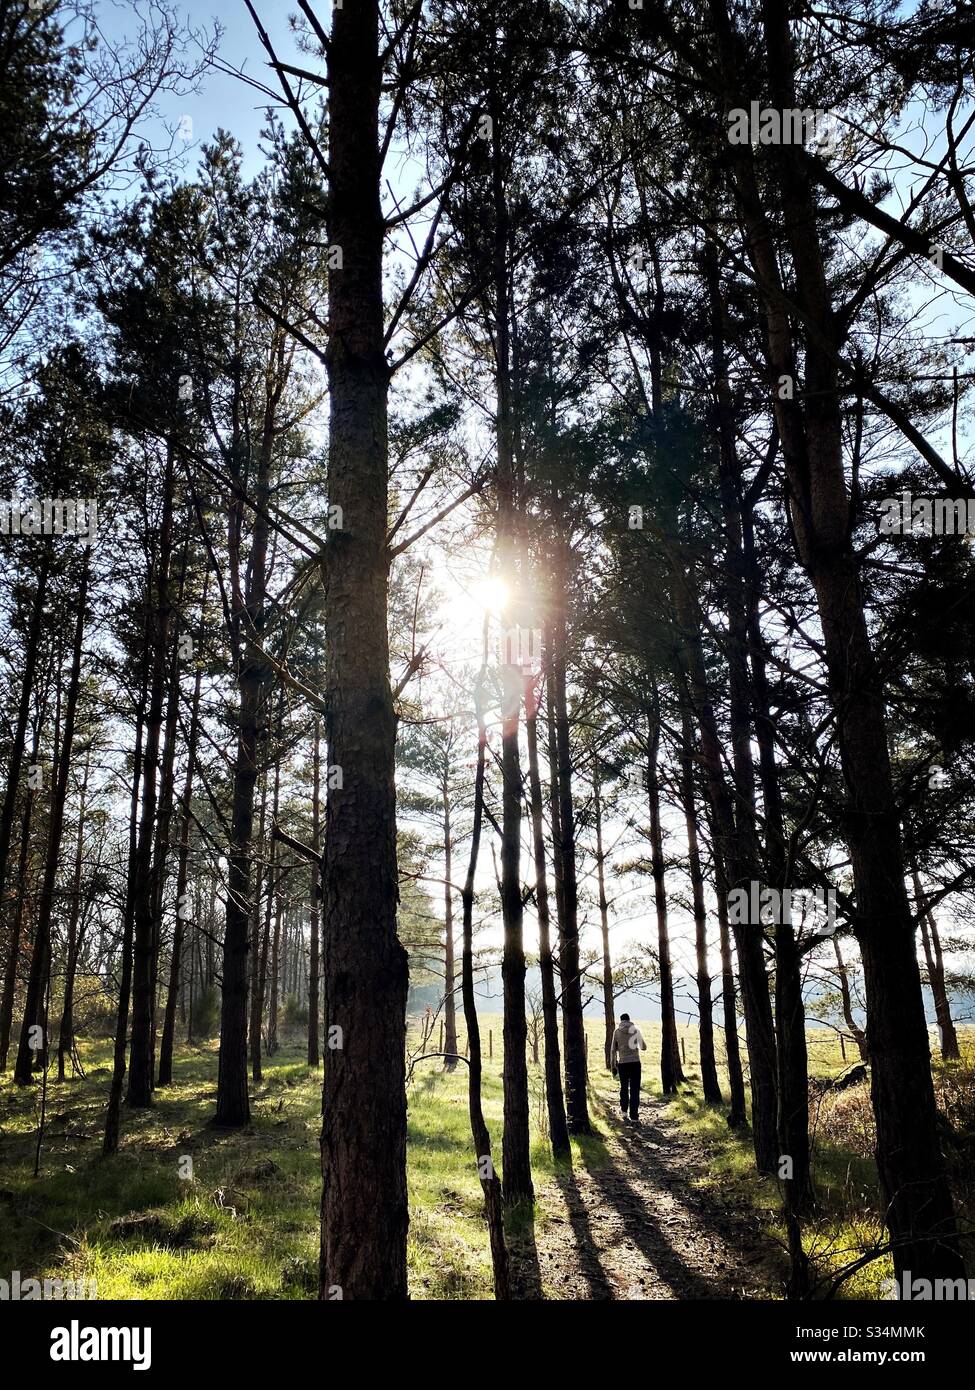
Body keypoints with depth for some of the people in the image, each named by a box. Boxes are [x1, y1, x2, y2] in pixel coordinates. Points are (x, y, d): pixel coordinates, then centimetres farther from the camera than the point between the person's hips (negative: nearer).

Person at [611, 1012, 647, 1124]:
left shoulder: (617, 1032, 4)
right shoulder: (636, 1030, 4)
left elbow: (613, 1050, 4)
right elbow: (643, 1047, 11)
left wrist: (613, 1066, 10)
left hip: (622, 1063, 1)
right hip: (635, 1063, -1)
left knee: (624, 1088, 18)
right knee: (634, 1090, 1)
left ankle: (624, 1112, 14)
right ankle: (634, 1117, -4)